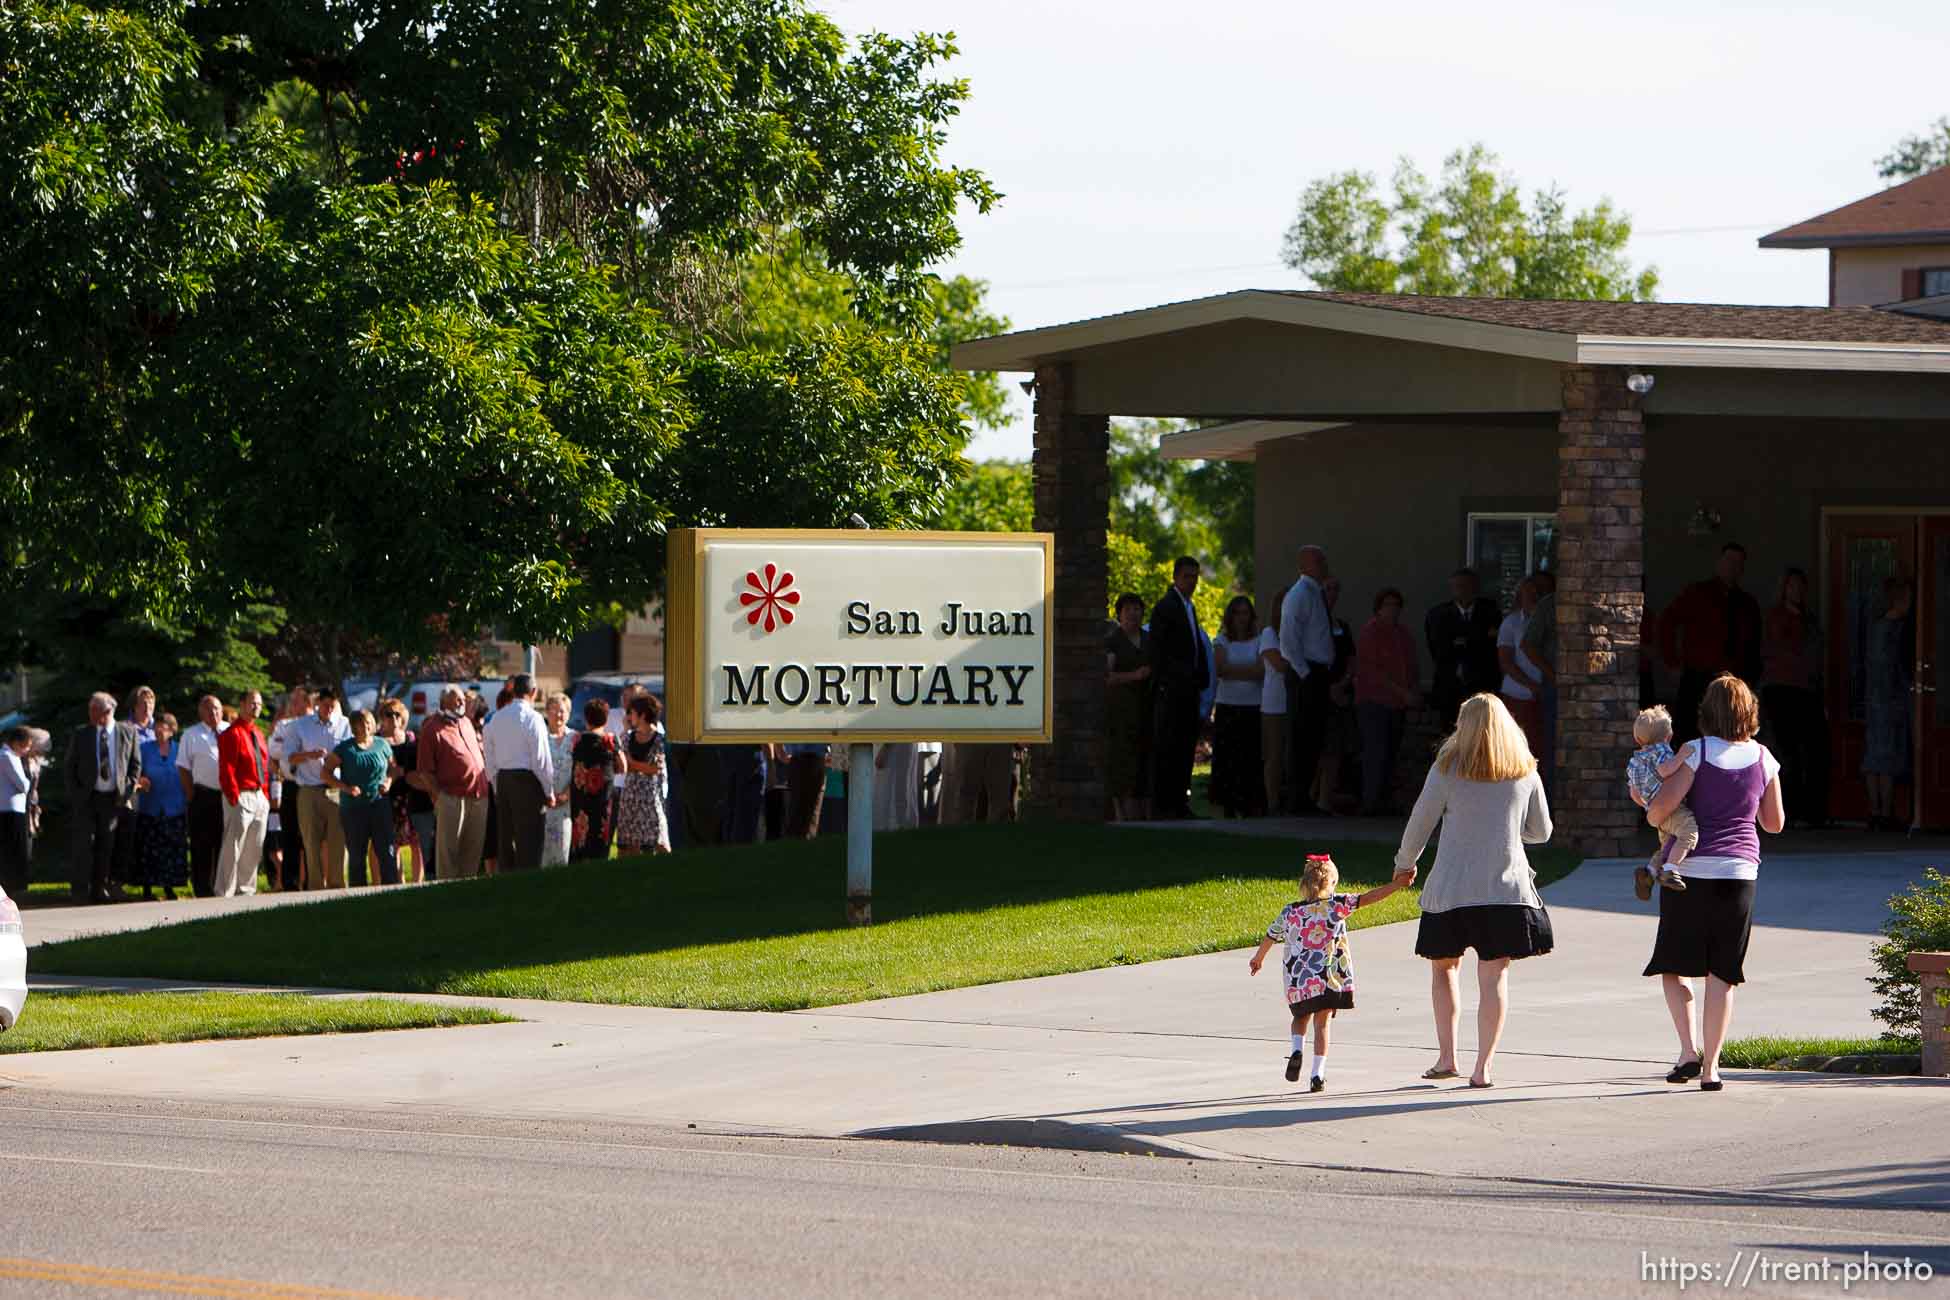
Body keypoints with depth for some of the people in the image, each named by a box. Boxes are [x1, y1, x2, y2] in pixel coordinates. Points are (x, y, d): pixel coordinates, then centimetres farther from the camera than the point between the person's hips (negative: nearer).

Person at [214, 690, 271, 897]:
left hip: (260, 797, 8)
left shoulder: (257, 734, 17)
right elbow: (226, 769, -15)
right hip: (241, 797, -8)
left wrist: (266, 795, 13)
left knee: (254, 849, 12)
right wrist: (233, 797, -19)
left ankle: (246, 889, 21)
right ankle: (224, 893, -6)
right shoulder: (232, 734, -10)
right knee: (233, 848, -8)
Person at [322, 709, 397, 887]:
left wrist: (389, 782, -2)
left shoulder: (382, 746, 8)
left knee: (387, 853, -7)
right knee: (356, 856, 5)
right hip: (352, 809, -1)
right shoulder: (345, 748, 1)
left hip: (379, 805, 1)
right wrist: (345, 787, -12)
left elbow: (393, 768, 20)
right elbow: (326, 771, 1)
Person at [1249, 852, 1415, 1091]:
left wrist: (1258, 959, 38)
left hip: (1298, 979, 2)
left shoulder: (1289, 912, 7)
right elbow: (1367, 898, -8)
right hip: (1328, 978, -2)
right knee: (1322, 1022, 4)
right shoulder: (1336, 905, -2)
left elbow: (1270, 937, 20)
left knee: (1301, 1017, 23)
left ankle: (1297, 1050, -4)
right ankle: (1318, 1073, -4)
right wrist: (1397, 884, -6)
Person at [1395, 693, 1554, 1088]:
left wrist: (1405, 863, 21)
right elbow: (1541, 831, 16)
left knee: (1443, 967, 16)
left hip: (1451, 888, -1)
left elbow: (1420, 823, 3)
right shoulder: (1525, 773, 7)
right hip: (1506, 887, 1)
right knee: (1494, 976, 1)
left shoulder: (1448, 768, 0)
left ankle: (1446, 1057, 9)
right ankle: (1483, 1067, -5)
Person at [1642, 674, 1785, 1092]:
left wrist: (1653, 818, 7)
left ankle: (1690, 1048, -7)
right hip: (1739, 870, 3)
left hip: (1690, 869, -3)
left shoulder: (1697, 753, -7)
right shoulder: (1763, 759, 5)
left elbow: (1663, 804, -15)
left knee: (1675, 966, 10)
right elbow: (1775, 823, 14)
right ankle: (1711, 1067, 2)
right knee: (1721, 974, 6)